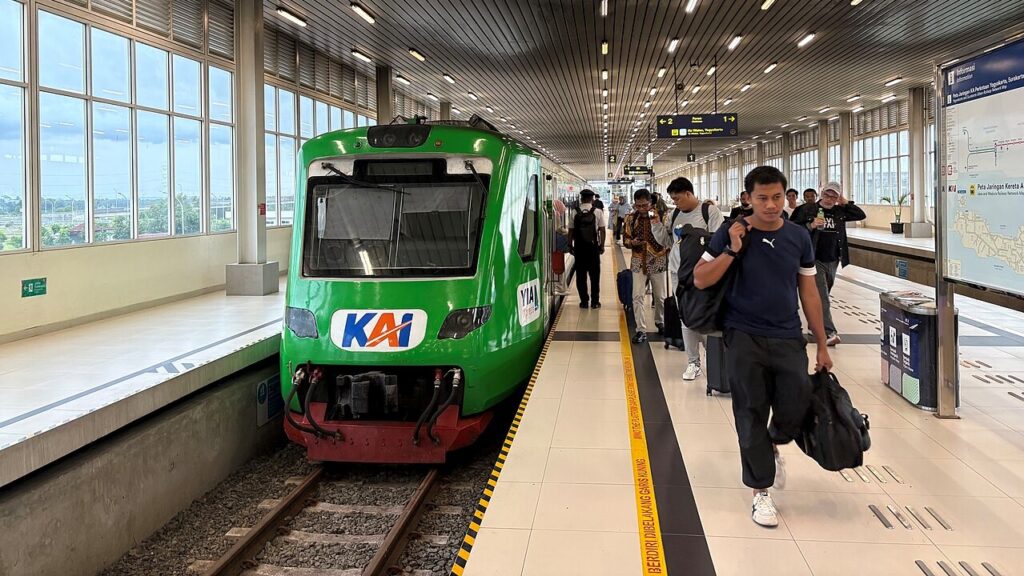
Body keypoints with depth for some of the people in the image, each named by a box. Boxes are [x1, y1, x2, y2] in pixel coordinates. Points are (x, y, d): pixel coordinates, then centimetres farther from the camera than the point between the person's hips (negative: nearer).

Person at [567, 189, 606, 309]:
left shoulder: (575, 213, -3)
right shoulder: (598, 212, -4)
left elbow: (571, 231, -1)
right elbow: (602, 230, -4)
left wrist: (570, 245, 8)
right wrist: (602, 245, 5)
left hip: (579, 247, 0)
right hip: (593, 246, 0)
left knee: (581, 274, 8)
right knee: (594, 274, 8)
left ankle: (584, 301, 9)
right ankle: (595, 301, 10)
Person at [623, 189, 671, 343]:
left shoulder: (661, 216, -6)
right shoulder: (631, 218, 0)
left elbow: (667, 239, -9)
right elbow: (625, 238, 5)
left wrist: (656, 222, -21)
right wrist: (632, 242, -16)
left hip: (657, 260, -1)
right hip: (639, 261, 1)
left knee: (660, 296, 12)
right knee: (637, 296, -6)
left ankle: (660, 322, 37)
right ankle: (641, 330, -1)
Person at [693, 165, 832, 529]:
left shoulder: (798, 237, 5)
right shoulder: (731, 234, -3)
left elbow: (809, 293, 10)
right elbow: (700, 280, -5)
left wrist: (822, 345, 10)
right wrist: (732, 251, -16)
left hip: (788, 338, 2)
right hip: (745, 338, -2)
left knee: (796, 406, -5)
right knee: (752, 414, 1)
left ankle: (773, 445, 31)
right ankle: (761, 492, 16)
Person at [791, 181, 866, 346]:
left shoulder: (839, 212, 8)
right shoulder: (808, 209, -5)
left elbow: (861, 215, 5)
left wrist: (846, 202, -1)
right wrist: (811, 225, -23)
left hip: (832, 261, 5)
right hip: (815, 261, -5)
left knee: (822, 295, 16)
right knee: (822, 298, -12)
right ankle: (829, 333, -18)